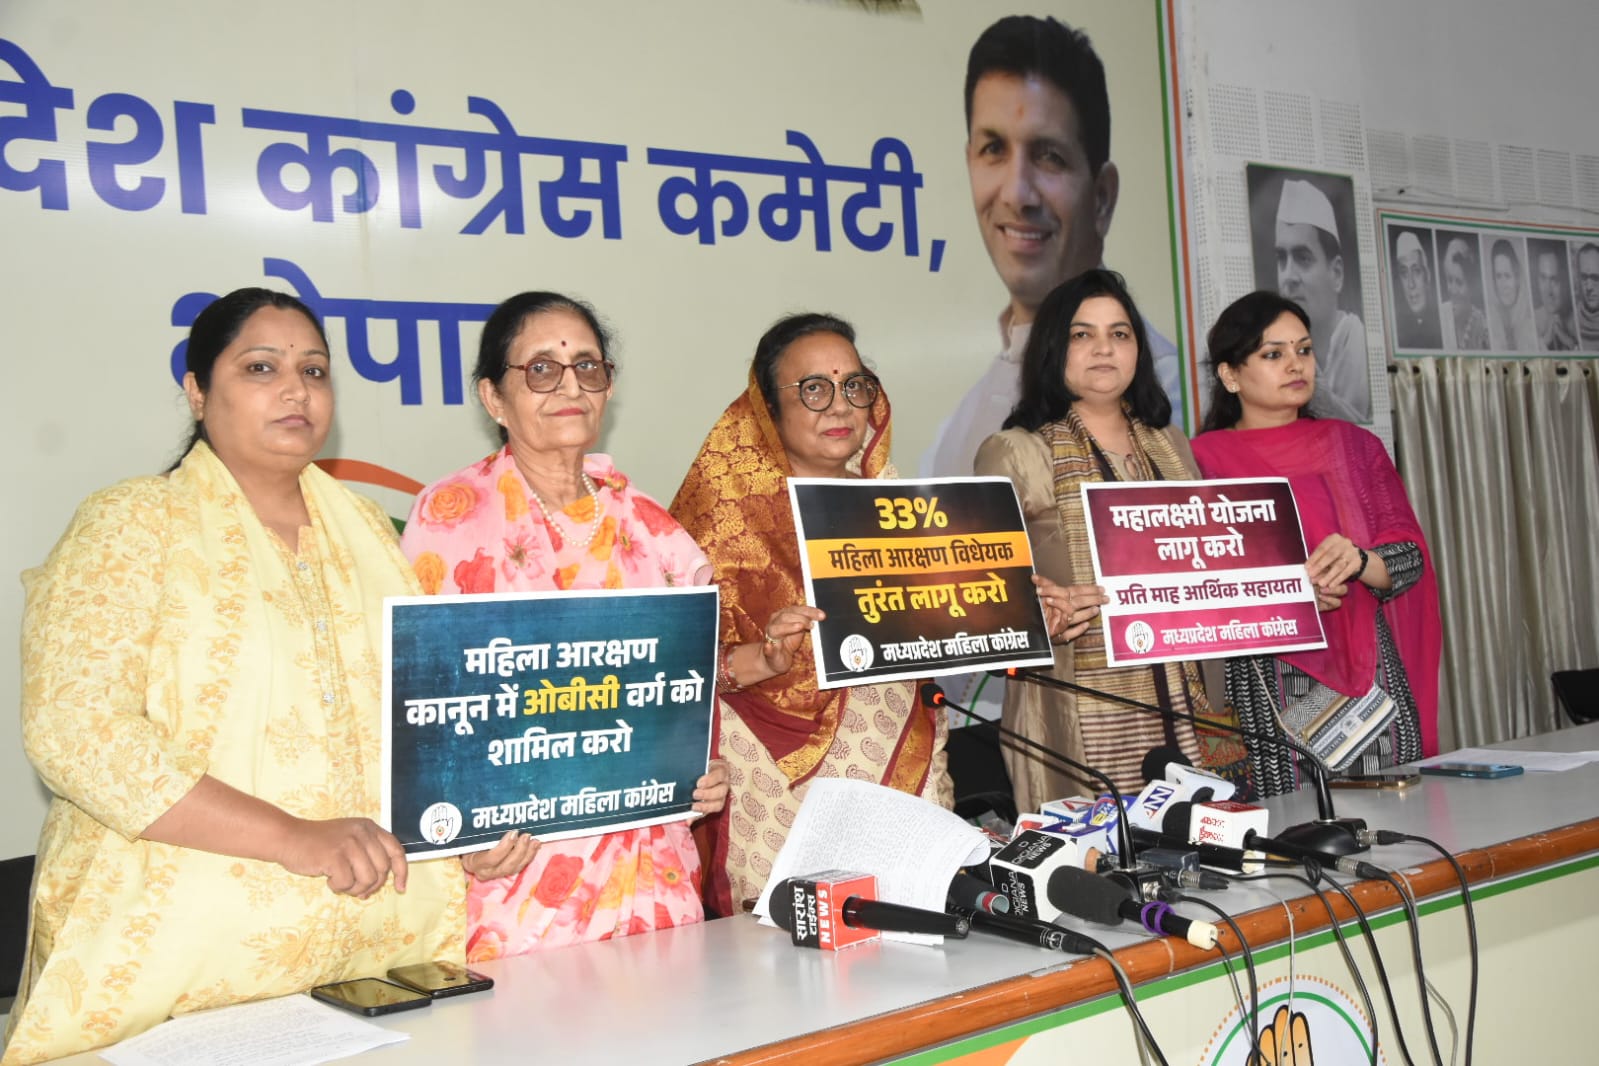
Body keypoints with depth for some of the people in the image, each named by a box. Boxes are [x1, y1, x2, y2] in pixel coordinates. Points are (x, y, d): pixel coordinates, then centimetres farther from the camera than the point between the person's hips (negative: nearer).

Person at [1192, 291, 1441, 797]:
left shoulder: (1353, 446, 13)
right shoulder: (1204, 461, 2)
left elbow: (1412, 557, 5)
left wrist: (1359, 562, -16)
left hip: (1372, 671, 3)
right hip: (1268, 683, -3)